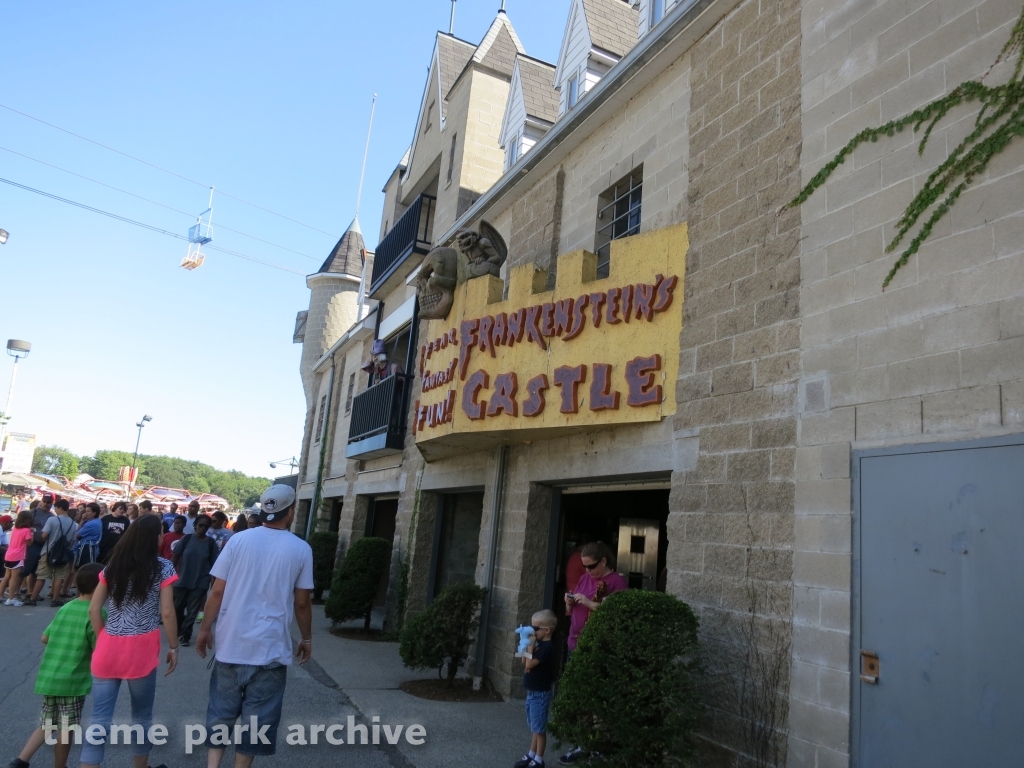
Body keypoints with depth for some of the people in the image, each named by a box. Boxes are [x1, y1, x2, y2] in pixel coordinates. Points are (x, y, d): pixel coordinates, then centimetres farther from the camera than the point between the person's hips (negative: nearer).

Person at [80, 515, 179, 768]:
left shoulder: (112, 565, 8)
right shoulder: (162, 567, -7)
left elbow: (94, 609, 6)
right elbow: (167, 613, -10)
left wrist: (102, 639, 15)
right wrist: (173, 647, 0)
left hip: (108, 647, 4)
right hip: (142, 649, -3)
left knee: (99, 717, 7)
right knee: (141, 714, 15)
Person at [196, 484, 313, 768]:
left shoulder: (238, 541, -3)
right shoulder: (301, 550, -6)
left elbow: (217, 592, -2)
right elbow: (302, 603, -2)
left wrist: (205, 629, 11)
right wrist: (307, 638, 11)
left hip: (232, 643, 2)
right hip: (271, 647, -2)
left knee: (221, 709, 16)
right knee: (257, 716, 10)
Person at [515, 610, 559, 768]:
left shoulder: (547, 647, -22)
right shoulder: (539, 644, 6)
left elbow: (529, 665, -26)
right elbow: (524, 664, 7)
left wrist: (530, 645, -21)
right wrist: (527, 645, -3)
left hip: (540, 694, -9)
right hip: (532, 692, 9)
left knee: (539, 728, 3)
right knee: (534, 727, 19)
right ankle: (531, 755, 29)